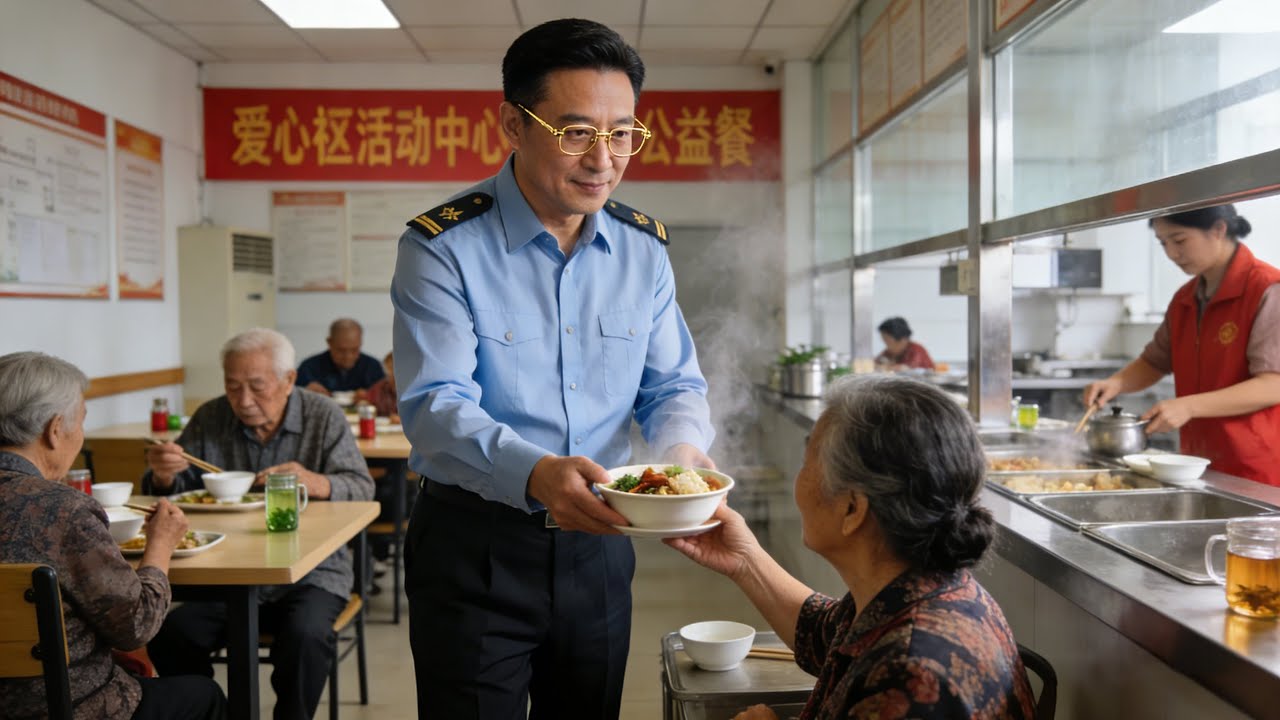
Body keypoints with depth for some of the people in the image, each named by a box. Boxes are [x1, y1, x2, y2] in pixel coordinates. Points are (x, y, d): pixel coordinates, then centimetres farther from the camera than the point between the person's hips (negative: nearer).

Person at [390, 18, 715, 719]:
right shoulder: (443, 246, -14)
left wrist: (682, 450, -19)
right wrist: (534, 474, -40)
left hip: (596, 538, 5)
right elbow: (435, 405, -22)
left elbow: (673, 383, 4)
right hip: (473, 542, -4)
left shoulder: (644, 247, 1)